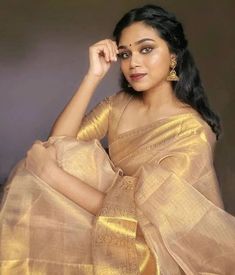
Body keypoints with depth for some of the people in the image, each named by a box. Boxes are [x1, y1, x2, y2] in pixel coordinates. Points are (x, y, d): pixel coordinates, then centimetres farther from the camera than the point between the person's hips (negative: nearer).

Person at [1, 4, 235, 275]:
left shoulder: (193, 131, -21)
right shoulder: (119, 104, -1)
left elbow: (129, 209, -25)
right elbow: (59, 141, -12)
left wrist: (50, 172, -23)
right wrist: (94, 76, -18)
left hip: (149, 242, -5)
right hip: (108, 218, 5)